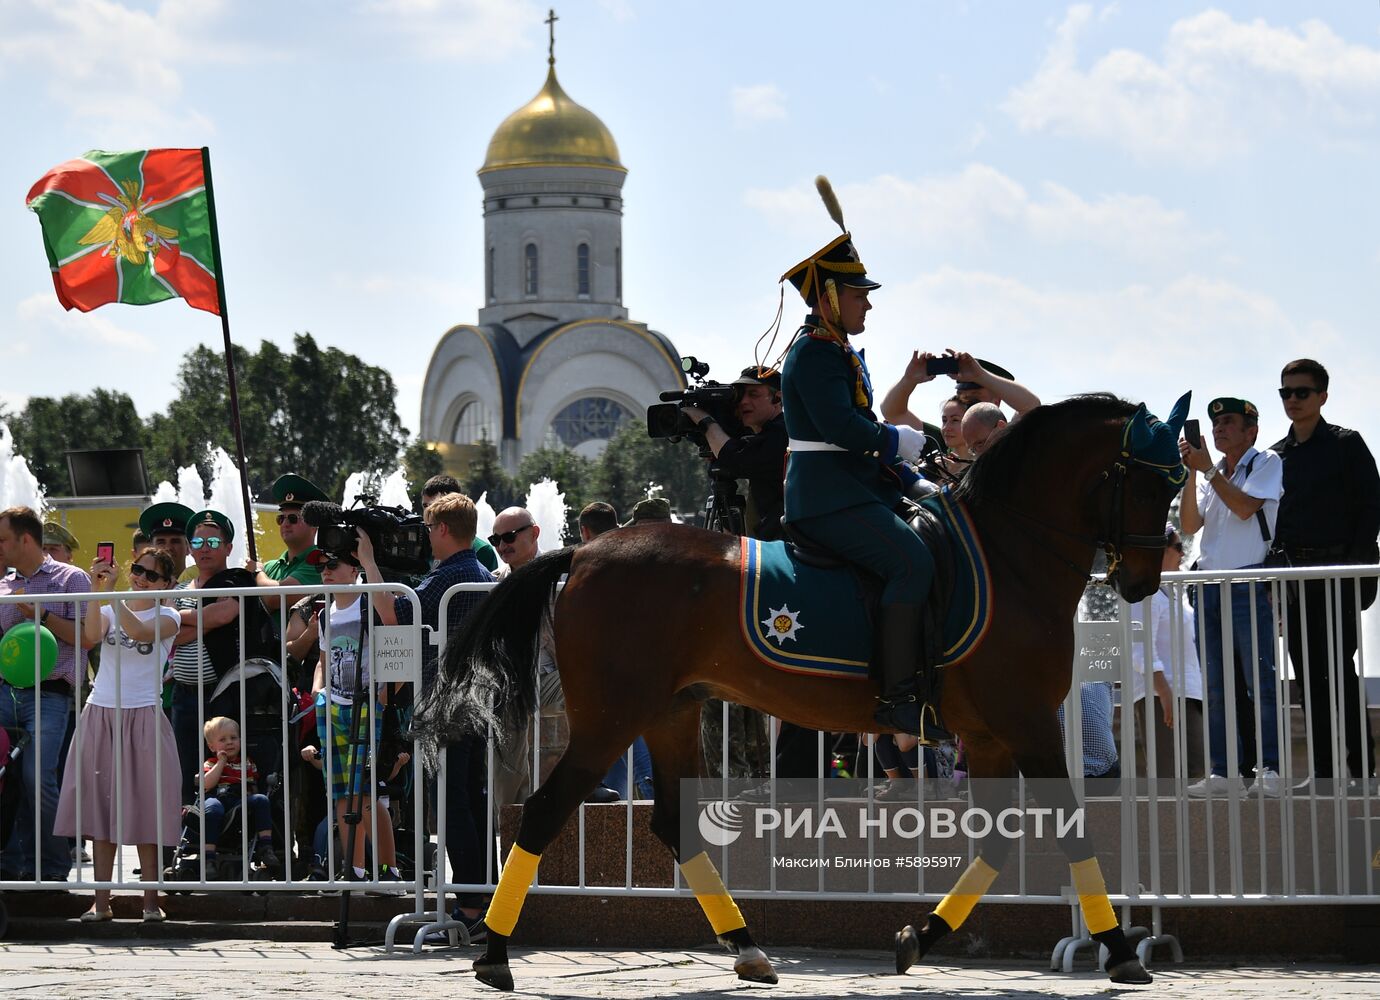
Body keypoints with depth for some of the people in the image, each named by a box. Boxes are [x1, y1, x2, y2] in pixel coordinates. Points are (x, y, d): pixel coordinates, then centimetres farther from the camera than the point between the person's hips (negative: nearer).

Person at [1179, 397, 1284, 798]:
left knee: (1259, 681, -8)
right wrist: (1191, 473, -3)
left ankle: (1268, 769, -8)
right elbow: (1190, 524, 7)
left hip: (1249, 583, -6)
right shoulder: (1213, 473, 17)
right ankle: (1220, 772, 6)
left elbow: (1245, 507, -14)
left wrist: (1207, 469, -11)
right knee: (1216, 686, 5)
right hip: (1209, 583, 6)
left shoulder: (1266, 463, 1)